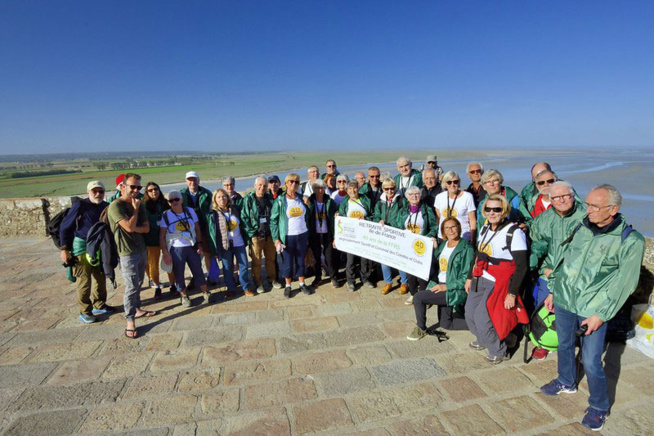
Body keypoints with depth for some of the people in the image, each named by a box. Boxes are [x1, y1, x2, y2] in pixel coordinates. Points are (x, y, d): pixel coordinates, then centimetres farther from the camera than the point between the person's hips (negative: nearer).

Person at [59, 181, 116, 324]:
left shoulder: (106, 206, 1)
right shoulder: (80, 205, -13)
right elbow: (65, 227, -10)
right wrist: (64, 249, -13)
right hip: (83, 246, -5)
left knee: (101, 278, 15)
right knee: (84, 280, 0)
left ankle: (99, 305, 31)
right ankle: (84, 311, 13)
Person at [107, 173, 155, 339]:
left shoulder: (139, 204, 8)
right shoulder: (116, 206, -15)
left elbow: (146, 228, 3)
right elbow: (129, 227, -24)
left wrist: (133, 228, -15)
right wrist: (135, 209, -12)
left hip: (142, 249, 7)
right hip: (127, 253, -7)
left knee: (138, 283, 18)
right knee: (131, 287, -5)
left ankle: (137, 309, 33)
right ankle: (130, 321, 5)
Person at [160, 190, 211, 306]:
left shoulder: (190, 211, 0)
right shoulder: (166, 215, -6)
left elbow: (197, 228, 6)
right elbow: (162, 236, -3)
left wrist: (199, 244, 1)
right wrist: (165, 253, -8)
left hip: (192, 247, 1)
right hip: (176, 249, -1)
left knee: (198, 271, 6)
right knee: (179, 274, 7)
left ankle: (206, 293, 21)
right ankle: (184, 296, 25)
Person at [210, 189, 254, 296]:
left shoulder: (235, 209, 3)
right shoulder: (213, 213, -5)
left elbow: (242, 225, 8)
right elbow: (212, 232, -5)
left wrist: (246, 239, 5)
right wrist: (215, 249, -7)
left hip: (239, 243, 2)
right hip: (224, 245, -2)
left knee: (244, 265, 6)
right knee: (227, 268, 9)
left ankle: (246, 287, 20)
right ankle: (231, 289, 25)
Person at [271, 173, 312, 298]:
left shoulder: (302, 199, 5)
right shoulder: (279, 201, -7)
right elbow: (273, 221, -5)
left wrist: (308, 236, 11)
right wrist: (276, 239, -11)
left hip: (302, 235, 3)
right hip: (287, 237, -3)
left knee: (301, 261, 12)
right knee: (288, 263, 7)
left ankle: (302, 284, 29)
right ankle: (288, 286, 24)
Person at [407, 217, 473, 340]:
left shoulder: (466, 249, -14)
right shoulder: (442, 245, 8)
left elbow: (466, 277, -17)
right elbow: (435, 265, 12)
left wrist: (446, 286, -20)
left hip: (453, 290, -8)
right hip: (440, 286, 8)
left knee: (418, 297, -17)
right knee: (444, 324, 16)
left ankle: (421, 329, 5)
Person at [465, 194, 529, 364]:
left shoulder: (514, 232, -15)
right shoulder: (485, 228, 7)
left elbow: (522, 266, -15)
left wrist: (512, 293, -16)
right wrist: (470, 277, 18)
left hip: (500, 283, -7)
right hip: (480, 279, 7)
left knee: (482, 317, -8)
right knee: (469, 314, 9)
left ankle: (498, 351, 18)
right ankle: (483, 340, 37)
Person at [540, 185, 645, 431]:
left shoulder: (631, 240, -12)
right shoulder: (582, 229, 2)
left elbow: (623, 284, -12)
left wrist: (600, 314, -14)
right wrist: (553, 291, 14)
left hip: (592, 310, -5)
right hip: (564, 301, 5)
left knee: (591, 362, 1)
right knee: (564, 345, 20)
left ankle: (599, 406, 26)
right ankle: (566, 383, 45)